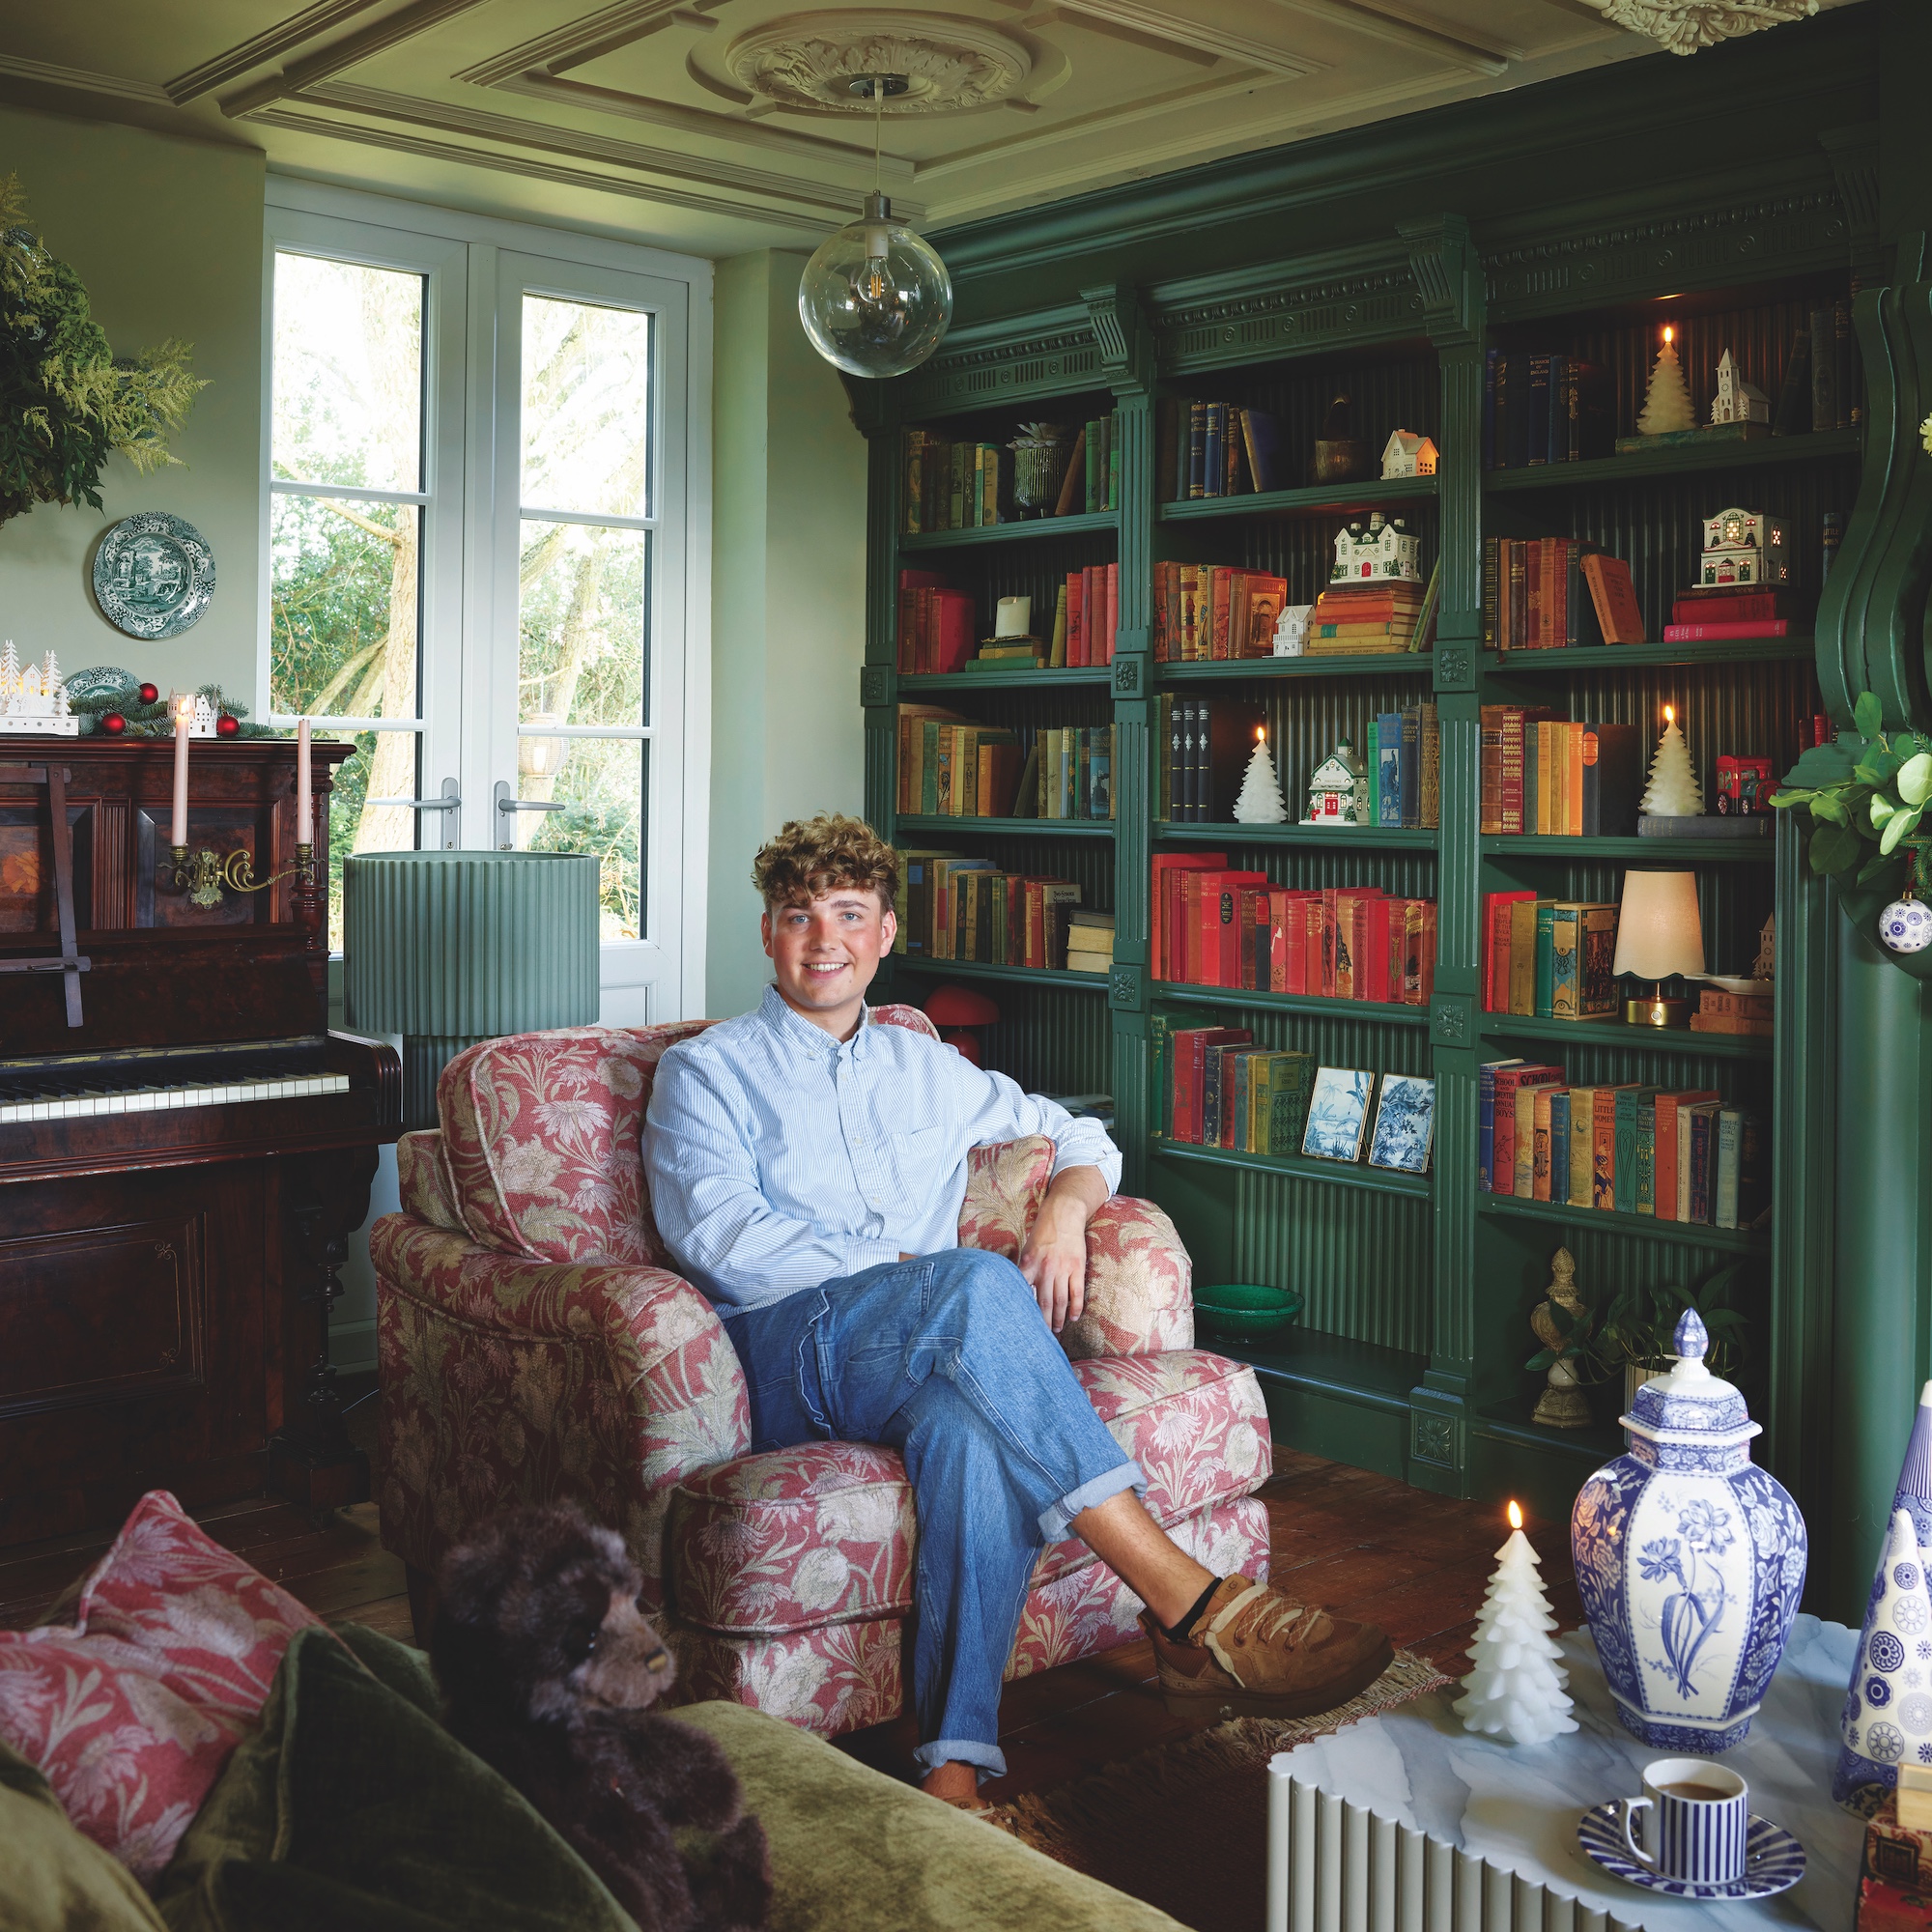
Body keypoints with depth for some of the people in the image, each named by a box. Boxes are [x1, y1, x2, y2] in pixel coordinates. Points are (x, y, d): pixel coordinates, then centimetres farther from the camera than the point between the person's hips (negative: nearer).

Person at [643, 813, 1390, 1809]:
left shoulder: (926, 1070, 26)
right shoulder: (705, 1070, 12)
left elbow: (1077, 1135, 32)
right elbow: (716, 1232, -5)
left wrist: (1065, 1207, 6)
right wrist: (901, 1273, -13)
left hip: (935, 1354, 3)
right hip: (787, 1346, -3)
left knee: (973, 1423, -38)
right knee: (978, 1283, -36)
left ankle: (954, 1769, -46)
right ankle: (1190, 1605, -39)